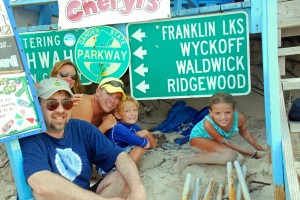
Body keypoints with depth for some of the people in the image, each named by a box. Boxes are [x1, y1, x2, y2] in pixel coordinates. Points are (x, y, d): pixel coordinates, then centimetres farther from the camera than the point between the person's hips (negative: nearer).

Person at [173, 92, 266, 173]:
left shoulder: (240, 118, -27)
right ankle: (187, 160, -25)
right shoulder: (208, 123, -38)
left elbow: (244, 132, -2)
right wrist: (253, 153, -23)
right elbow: (224, 141, -26)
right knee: (229, 155, -33)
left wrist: (260, 149, 3)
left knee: (239, 160, -21)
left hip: (215, 143, 6)